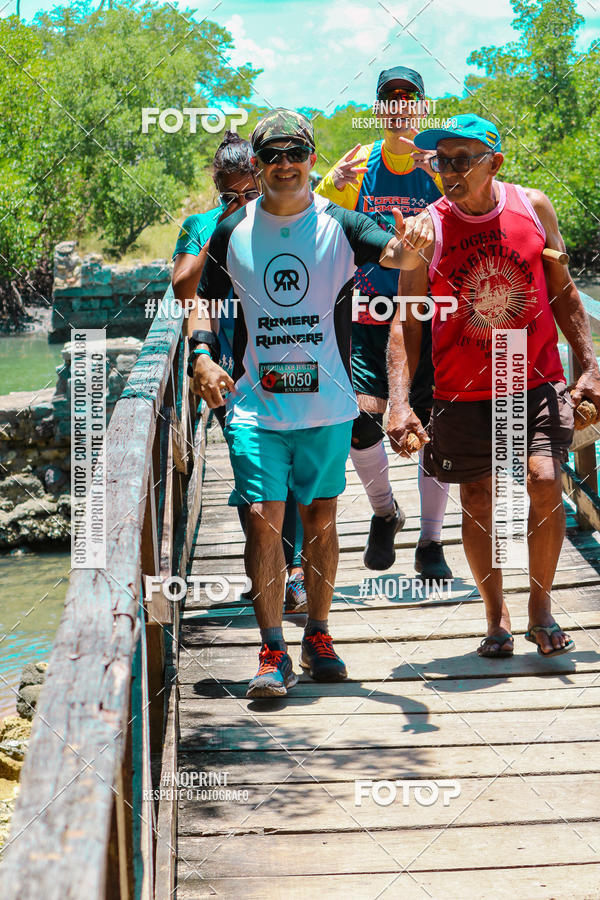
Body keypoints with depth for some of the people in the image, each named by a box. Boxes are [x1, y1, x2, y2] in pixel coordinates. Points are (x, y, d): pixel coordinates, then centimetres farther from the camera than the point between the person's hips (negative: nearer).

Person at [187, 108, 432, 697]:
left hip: (327, 404, 0)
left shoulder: (339, 225, -3)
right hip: (256, 403, 0)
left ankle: (317, 638, 24)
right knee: (263, 519, -8)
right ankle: (273, 653, -3)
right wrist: (202, 355, -4)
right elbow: (204, 301, 14)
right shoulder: (233, 232, 4)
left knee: (320, 518, 9)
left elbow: (393, 253, -21)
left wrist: (407, 244, -45)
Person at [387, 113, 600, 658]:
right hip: (462, 389, 0)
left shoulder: (532, 207, -2)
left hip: (537, 380, 0)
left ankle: (541, 608, 7)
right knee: (477, 498, 4)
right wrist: (400, 403, -16)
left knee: (545, 481, -13)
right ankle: (497, 617, 22)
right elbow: (406, 322, -6)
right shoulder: (427, 230, -7)